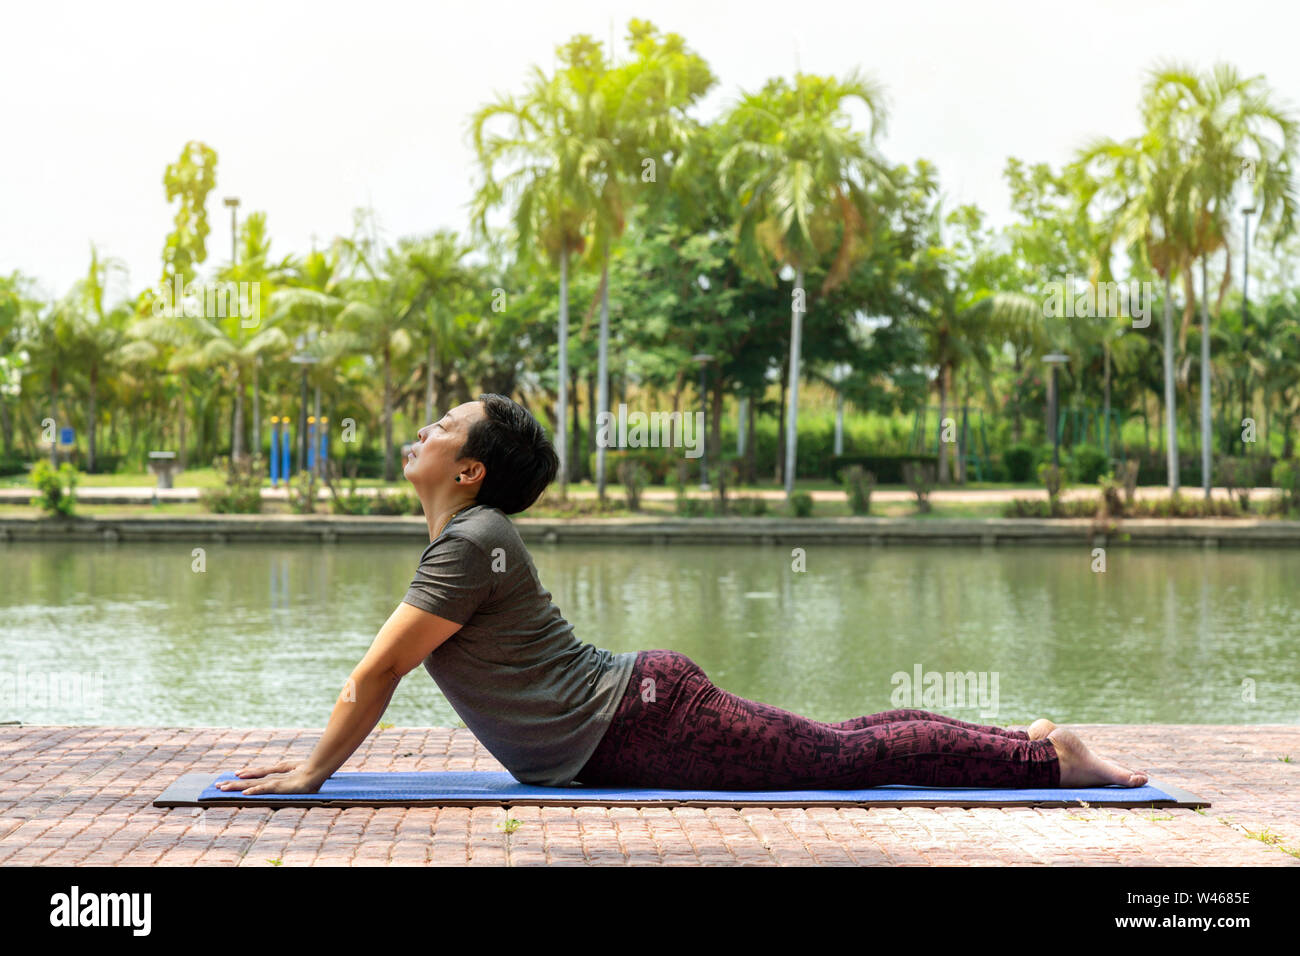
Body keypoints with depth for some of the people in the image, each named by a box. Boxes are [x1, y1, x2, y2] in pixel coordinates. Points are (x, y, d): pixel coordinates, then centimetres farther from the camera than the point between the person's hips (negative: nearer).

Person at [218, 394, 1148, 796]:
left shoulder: (471, 544, -16)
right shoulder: (466, 541, 15)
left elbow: (378, 671, -17)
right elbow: (381, 672, 22)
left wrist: (313, 775, -10)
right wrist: (313, 755, 20)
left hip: (643, 722, -9)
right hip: (636, 719, 9)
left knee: (846, 757, -5)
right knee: (836, 746, 15)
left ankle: (1049, 755, 1)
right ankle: (1028, 743, 21)